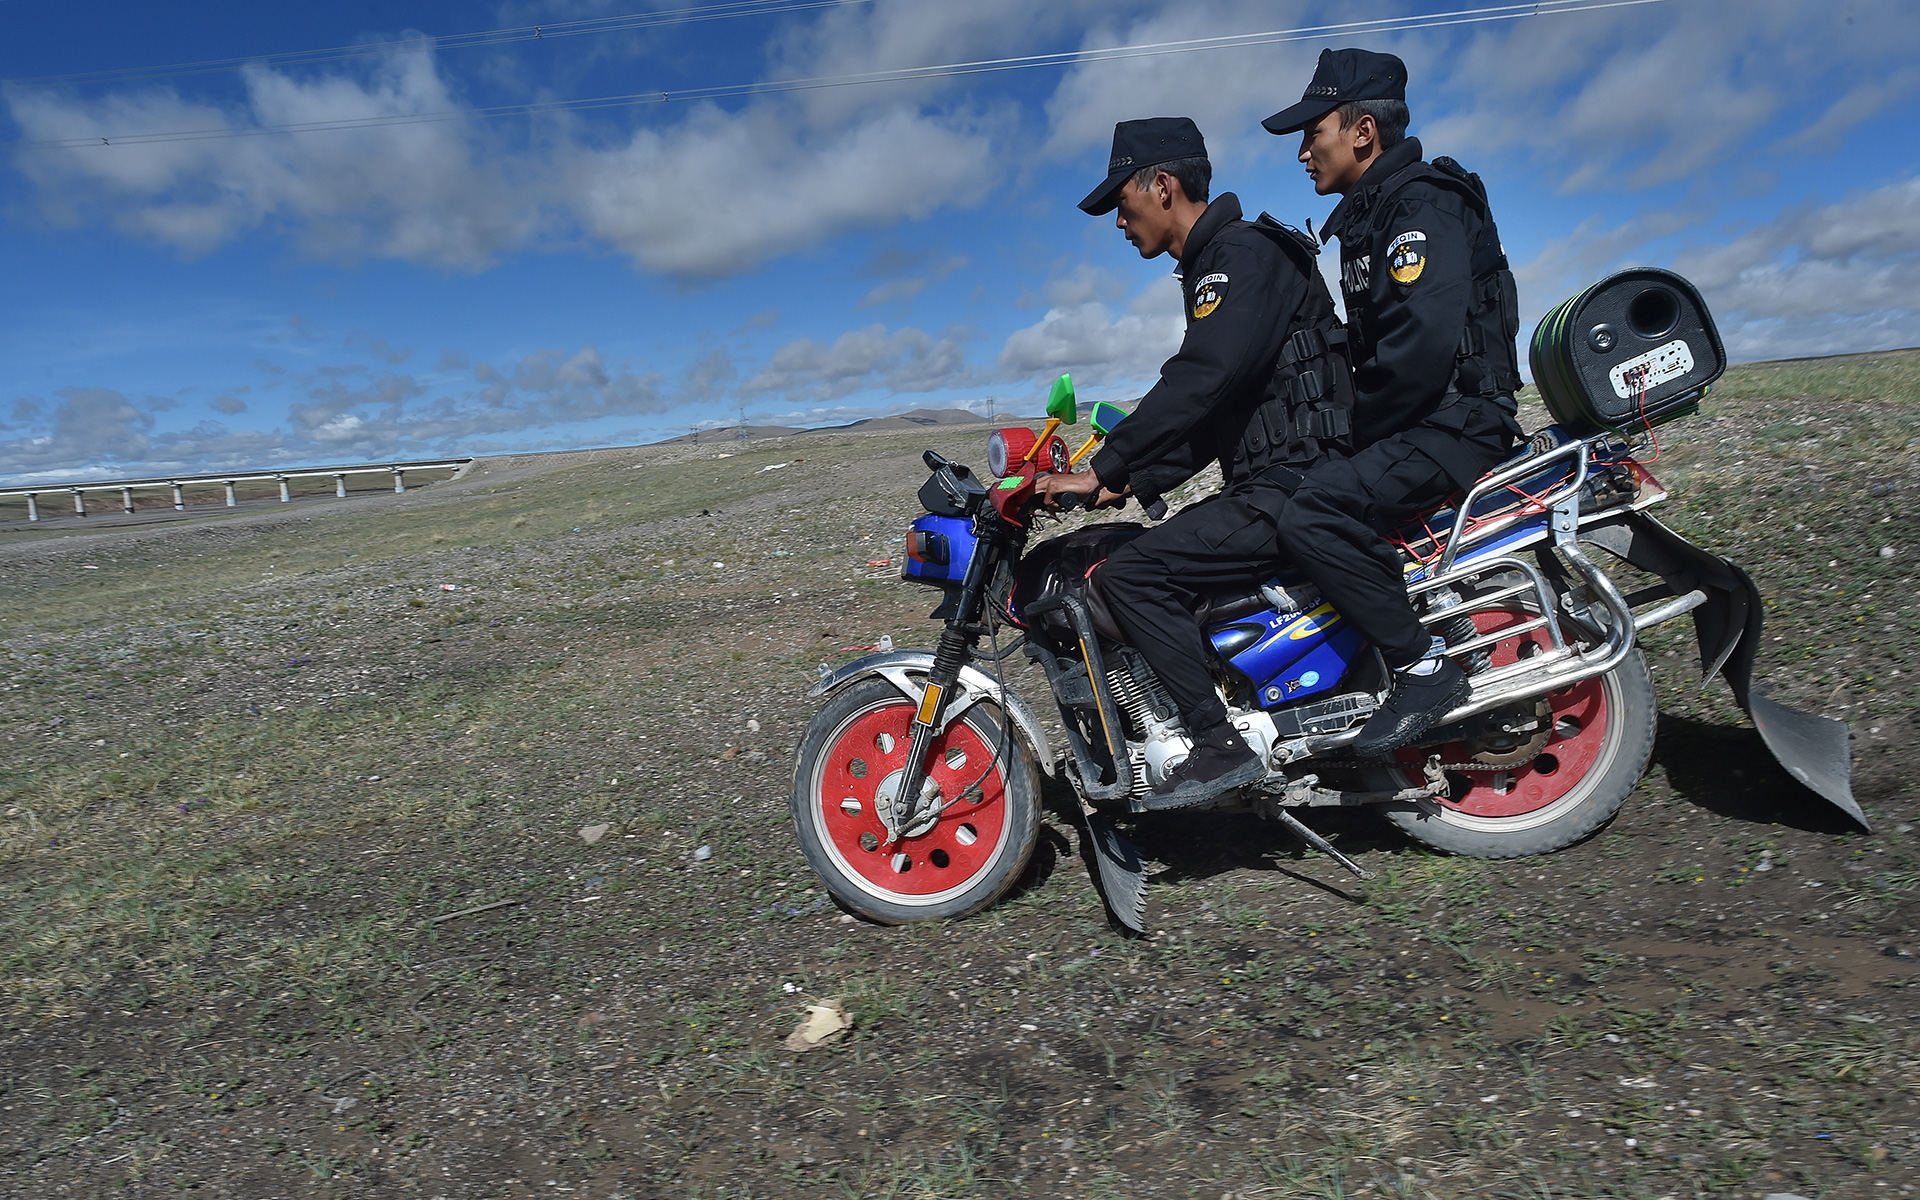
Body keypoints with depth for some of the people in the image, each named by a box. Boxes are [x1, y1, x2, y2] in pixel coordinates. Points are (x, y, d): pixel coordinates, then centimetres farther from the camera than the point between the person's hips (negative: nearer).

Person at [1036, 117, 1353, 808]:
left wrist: (1103, 471, -23)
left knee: (1129, 574, -21)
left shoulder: (1244, 253, -10)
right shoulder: (1212, 269, 22)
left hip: (1295, 481, -11)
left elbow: (1199, 382, -25)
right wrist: (1134, 484, 11)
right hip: (1265, 484, 11)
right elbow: (1211, 412, 21)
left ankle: (1220, 745, -14)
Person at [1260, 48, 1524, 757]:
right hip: (1414, 424, 11)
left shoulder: (1422, 204, -11)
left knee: (1311, 517, -30)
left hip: (1456, 422, -11)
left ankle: (1424, 666, -18)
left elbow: (1424, 344, -25)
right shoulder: (1365, 217, 20)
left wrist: (1350, 430, -16)